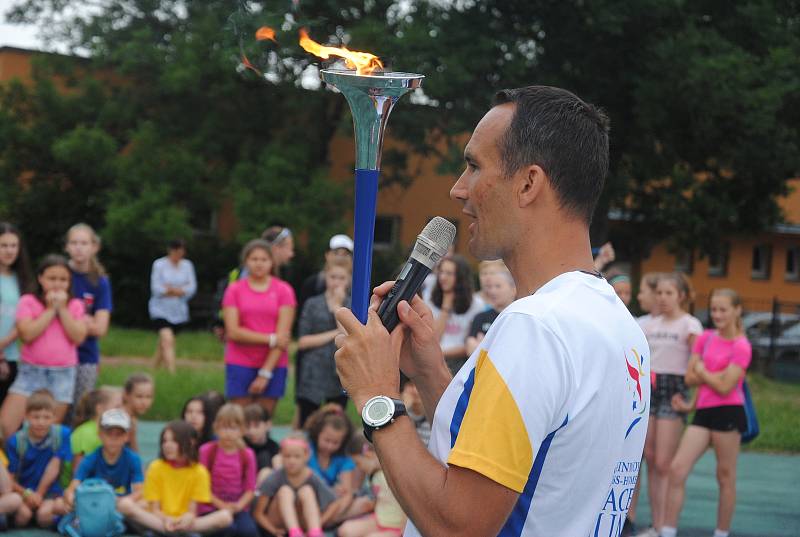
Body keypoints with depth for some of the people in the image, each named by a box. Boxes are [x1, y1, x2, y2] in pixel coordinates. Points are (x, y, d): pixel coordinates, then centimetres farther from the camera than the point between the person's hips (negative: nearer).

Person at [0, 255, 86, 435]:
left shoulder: (75, 306, 7)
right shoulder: (28, 302, 1)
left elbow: (78, 337, -7)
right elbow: (27, 334, -14)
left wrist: (62, 308, -8)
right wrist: (50, 309, -10)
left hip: (63, 374, 1)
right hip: (31, 371, -1)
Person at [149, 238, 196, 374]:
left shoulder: (187, 265, 6)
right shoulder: (159, 264, -5)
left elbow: (192, 288, -2)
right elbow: (156, 288, -12)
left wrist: (170, 289, -14)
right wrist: (181, 290, -9)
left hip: (179, 312, 4)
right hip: (160, 310, -4)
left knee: (163, 343, 14)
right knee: (167, 340, -19)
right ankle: (172, 373, -26)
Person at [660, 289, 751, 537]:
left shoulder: (741, 346, -6)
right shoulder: (705, 338, 12)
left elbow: (725, 387, -14)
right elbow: (690, 377, 6)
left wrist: (703, 371, 0)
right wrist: (715, 375, -8)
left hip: (728, 413, -6)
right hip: (703, 412, 6)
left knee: (725, 477, 3)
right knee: (677, 469, -5)